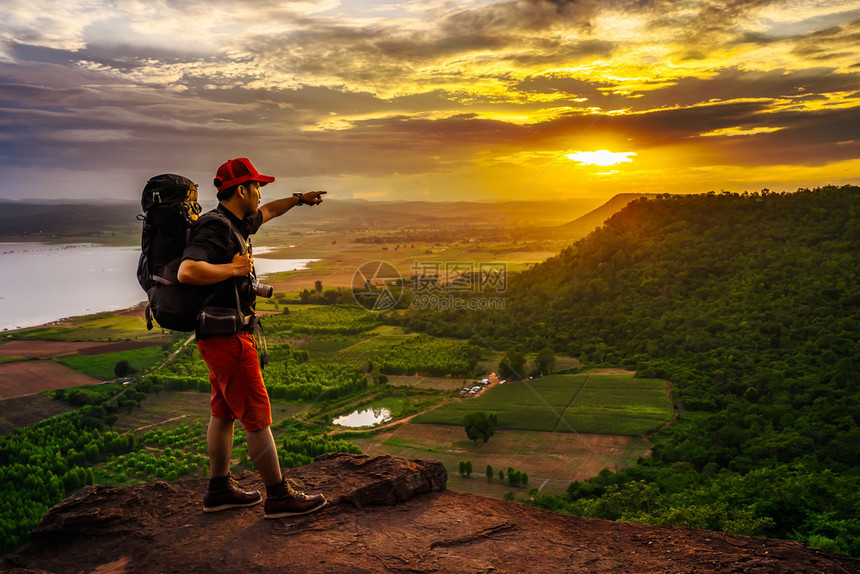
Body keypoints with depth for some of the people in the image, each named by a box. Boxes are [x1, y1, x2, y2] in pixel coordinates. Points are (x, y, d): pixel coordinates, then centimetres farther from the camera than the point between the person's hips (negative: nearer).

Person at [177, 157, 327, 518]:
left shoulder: (235, 224, 11)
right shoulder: (214, 231, -20)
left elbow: (265, 213, 33)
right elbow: (187, 271, -36)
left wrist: (298, 199, 42)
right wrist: (233, 268, -24)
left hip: (224, 336, 10)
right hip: (227, 338, -10)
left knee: (224, 412, 16)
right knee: (257, 416, -2)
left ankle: (219, 490, 28)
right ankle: (279, 496, 8)